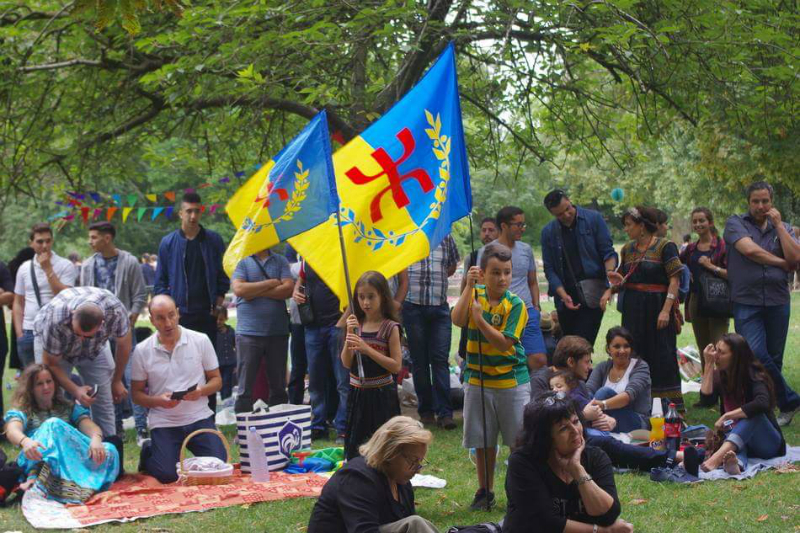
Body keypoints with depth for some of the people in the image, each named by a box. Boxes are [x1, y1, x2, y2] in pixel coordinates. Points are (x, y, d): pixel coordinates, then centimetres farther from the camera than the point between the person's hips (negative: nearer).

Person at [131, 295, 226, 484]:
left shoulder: (201, 341, -2)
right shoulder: (142, 351, -2)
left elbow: (216, 380, 4)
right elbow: (137, 393, 4)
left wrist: (201, 391, -18)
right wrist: (158, 401, -17)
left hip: (199, 417, 1)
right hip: (163, 422, -1)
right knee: (167, 475, -18)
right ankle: (149, 453, 19)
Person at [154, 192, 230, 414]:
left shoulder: (213, 241, 5)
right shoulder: (168, 243, 5)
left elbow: (223, 274, 12)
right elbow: (160, 280, 8)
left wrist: (219, 299, 0)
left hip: (207, 312, 0)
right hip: (179, 313, 0)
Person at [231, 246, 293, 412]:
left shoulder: (280, 261, 9)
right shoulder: (242, 262, 4)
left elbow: (288, 289, -5)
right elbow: (239, 289, -12)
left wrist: (255, 292, -9)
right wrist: (271, 283, -7)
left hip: (278, 331, 2)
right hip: (249, 332, -2)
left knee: (278, 385, 9)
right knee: (245, 387, -1)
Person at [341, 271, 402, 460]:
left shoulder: (390, 327, -8)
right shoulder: (356, 325, 4)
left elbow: (396, 366, -13)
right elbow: (346, 363, 0)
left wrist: (367, 349, -21)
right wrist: (349, 335, -14)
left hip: (381, 394, -5)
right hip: (358, 393, 5)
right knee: (356, 446, 10)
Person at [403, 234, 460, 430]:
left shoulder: (445, 236, 10)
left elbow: (452, 265, 24)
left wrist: (438, 279, 12)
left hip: (440, 306, 1)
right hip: (413, 306, -1)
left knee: (441, 359, -4)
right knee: (419, 361, 4)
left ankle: (444, 413, -3)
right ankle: (425, 411, 13)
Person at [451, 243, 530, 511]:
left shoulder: (516, 304, -9)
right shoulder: (474, 294, 0)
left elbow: (504, 343, -18)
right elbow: (457, 319, -18)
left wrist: (480, 319, -26)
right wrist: (469, 286, -21)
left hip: (511, 380, -2)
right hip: (477, 380, 3)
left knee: (519, 440, 1)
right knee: (482, 442, 11)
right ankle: (485, 492, 24)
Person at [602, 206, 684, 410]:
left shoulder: (665, 247, -7)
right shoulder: (628, 249, 12)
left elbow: (674, 280, -11)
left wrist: (666, 310, -19)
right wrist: (611, 289, -1)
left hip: (657, 307, -6)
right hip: (632, 308, 6)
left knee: (662, 354, -4)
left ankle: (674, 401, 4)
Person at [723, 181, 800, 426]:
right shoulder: (736, 223, 4)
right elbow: (749, 250, -14)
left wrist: (778, 224, -3)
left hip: (778, 302, 3)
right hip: (746, 302, -3)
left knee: (774, 360, 6)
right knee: (756, 355, -15)